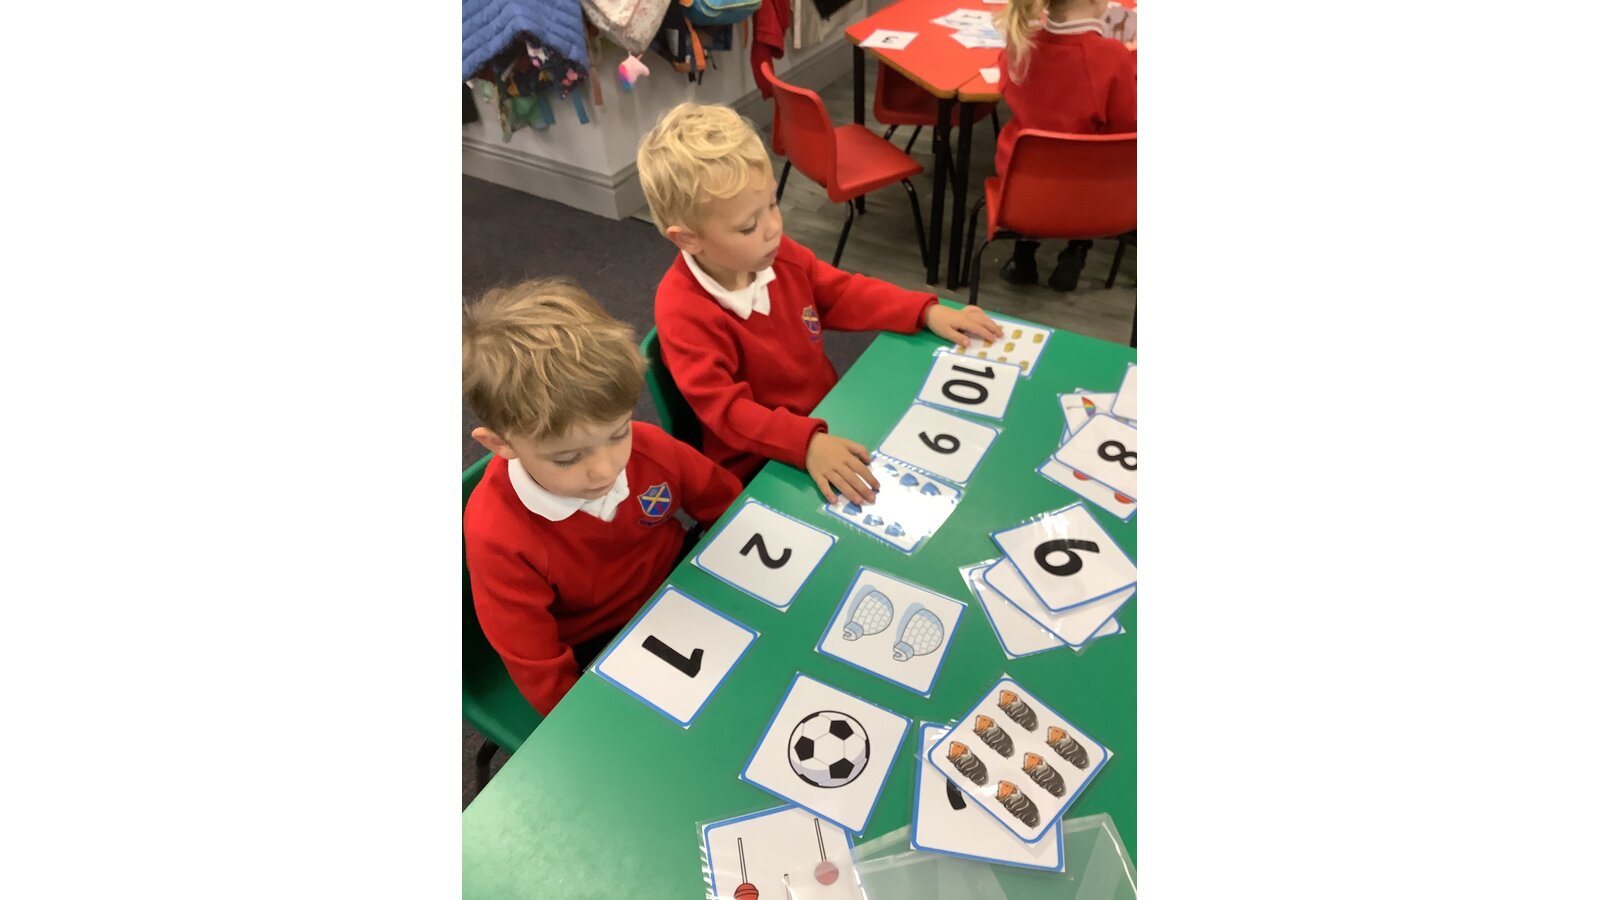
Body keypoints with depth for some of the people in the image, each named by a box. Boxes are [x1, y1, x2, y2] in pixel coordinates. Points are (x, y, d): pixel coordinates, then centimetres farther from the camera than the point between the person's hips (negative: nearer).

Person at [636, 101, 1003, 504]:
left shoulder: (779, 255, -5)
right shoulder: (683, 311, -24)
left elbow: (846, 294, 9)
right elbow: (724, 409, -29)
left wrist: (926, 312, -1)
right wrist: (806, 442, -43)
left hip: (827, 418, 6)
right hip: (760, 469, -6)